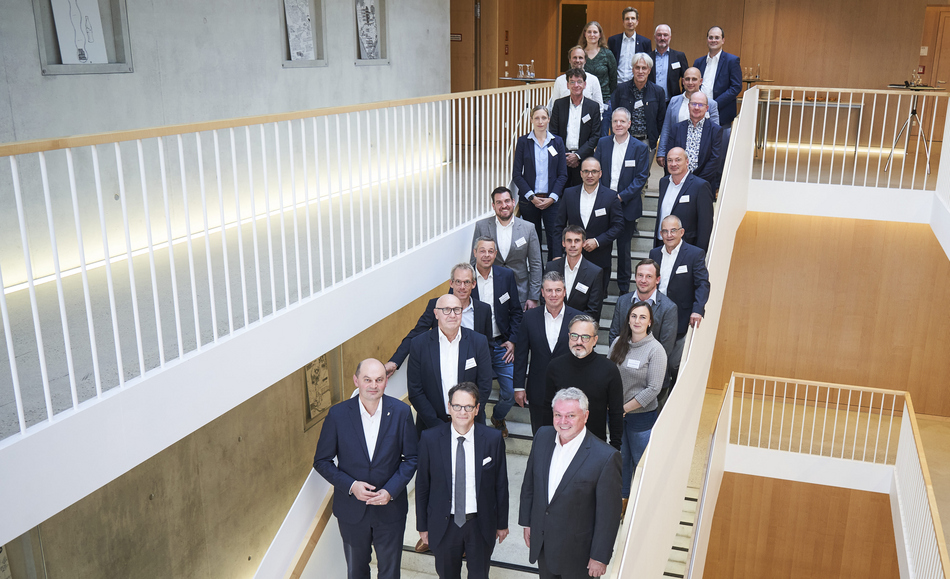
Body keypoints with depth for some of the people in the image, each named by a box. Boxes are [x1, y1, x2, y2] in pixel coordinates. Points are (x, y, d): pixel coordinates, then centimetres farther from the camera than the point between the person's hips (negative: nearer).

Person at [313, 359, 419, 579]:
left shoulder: (401, 412, -12)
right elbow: (322, 461, -6)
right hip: (351, 509, 0)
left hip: (390, 508, 0)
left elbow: (411, 458, -4)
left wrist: (391, 490, -17)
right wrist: (351, 486, -19)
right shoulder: (338, 414, -14)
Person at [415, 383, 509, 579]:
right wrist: (422, 526, 2)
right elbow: (422, 486, -3)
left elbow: (501, 485, -2)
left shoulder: (493, 439, -12)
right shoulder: (430, 439, -13)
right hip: (443, 525, 0)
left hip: (481, 524, 0)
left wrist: (502, 524, 5)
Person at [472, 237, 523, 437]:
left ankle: (498, 418, 34)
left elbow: (516, 311, 6)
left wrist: (512, 340, -2)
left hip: (502, 345, 2)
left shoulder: (506, 276, 0)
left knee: (510, 393, 2)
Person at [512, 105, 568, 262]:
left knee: (555, 240, -4)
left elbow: (563, 174, 5)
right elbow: (516, 174, 1)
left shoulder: (557, 141, 7)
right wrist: (532, 197, -9)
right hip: (529, 200, 0)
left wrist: (552, 197, -7)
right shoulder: (523, 141, 3)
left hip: (552, 200, 1)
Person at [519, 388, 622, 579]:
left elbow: (609, 513, -18)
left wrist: (600, 557, -12)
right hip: (541, 540, 5)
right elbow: (529, 482, 5)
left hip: (576, 548, -5)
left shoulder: (606, 457, -26)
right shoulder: (543, 436, -9)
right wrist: (526, 521, 11)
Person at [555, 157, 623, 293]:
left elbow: (618, 225, -3)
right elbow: (560, 225, 7)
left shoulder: (611, 197, -2)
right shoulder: (569, 194, 3)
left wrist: (597, 241, -15)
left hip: (600, 261, -1)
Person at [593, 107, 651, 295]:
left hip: (627, 206, -2)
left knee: (623, 248, 7)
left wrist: (621, 196, -16)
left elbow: (641, 178, -6)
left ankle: (624, 290, 20)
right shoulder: (603, 143, 6)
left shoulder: (640, 148, -3)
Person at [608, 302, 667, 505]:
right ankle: (623, 498, 36)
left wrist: (625, 408, -14)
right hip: (616, 412, 5)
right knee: (620, 456, 19)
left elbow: (653, 388, -17)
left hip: (642, 415, -5)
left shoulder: (655, 350, -15)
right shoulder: (618, 343, -1)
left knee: (640, 461, 7)